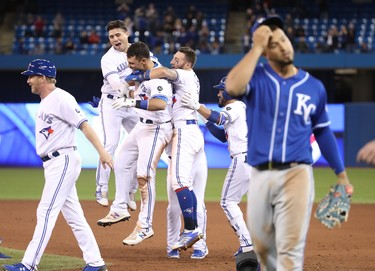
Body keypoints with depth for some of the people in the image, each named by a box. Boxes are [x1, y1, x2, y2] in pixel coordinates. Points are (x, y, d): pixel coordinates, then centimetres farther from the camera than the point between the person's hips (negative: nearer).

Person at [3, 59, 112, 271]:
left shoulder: (61, 99, -11)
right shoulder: (45, 102, 18)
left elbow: (84, 125, -17)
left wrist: (102, 152, -25)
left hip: (63, 161, -10)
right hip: (53, 164, 10)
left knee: (46, 212, -12)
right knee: (73, 215, 10)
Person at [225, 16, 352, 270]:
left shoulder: (314, 87, 7)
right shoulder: (257, 78, 0)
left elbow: (323, 131, 18)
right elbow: (233, 87, -24)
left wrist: (341, 173, 17)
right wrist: (256, 48, -18)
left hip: (297, 175, -1)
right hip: (260, 177, 1)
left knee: (290, 249, -12)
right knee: (263, 249, 13)